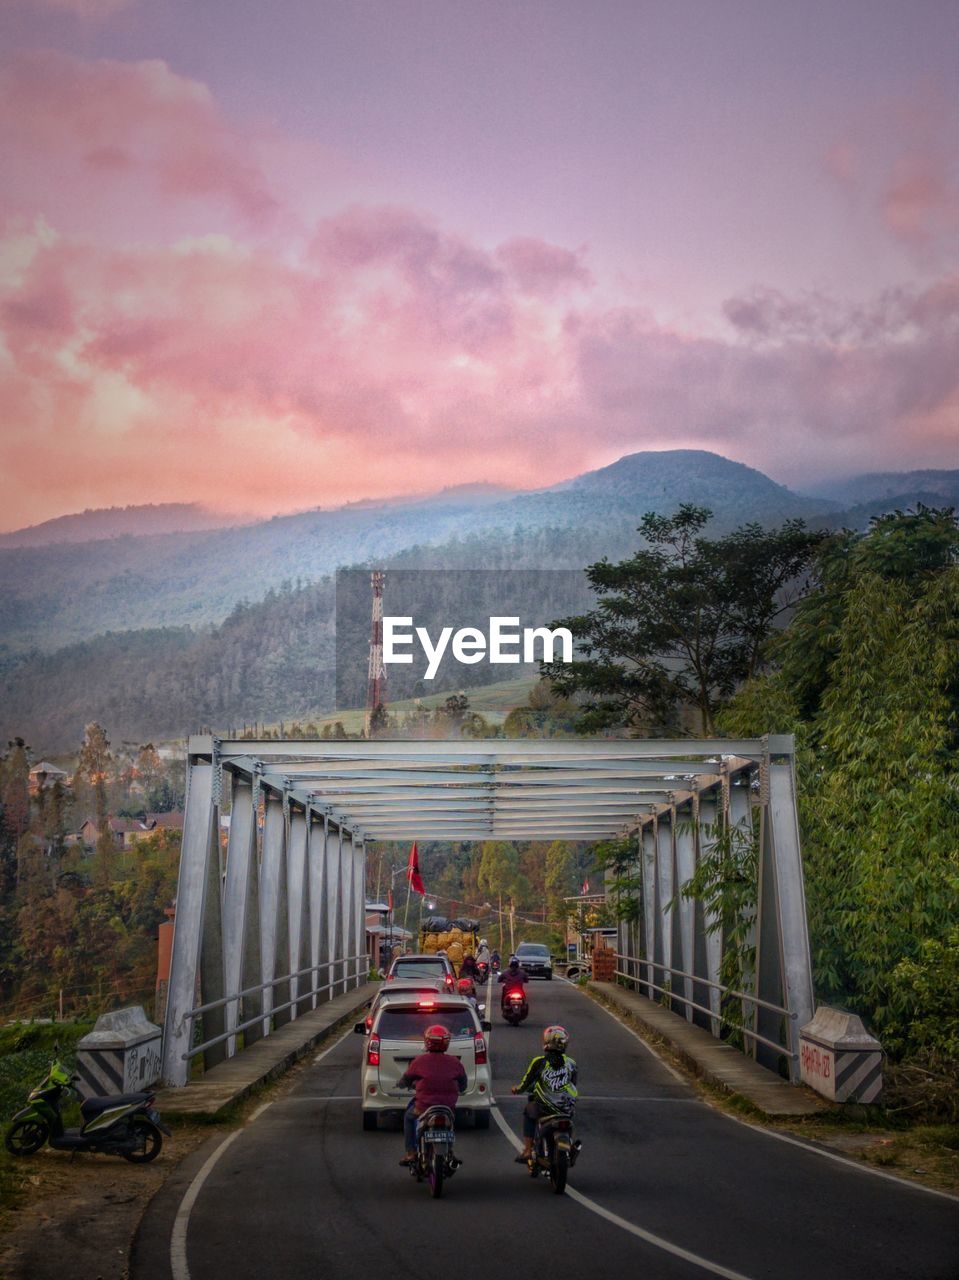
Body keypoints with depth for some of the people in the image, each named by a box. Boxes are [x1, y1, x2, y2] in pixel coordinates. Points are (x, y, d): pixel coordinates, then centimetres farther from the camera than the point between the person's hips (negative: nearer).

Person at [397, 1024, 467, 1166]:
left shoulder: (419, 1061, -9)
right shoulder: (455, 1063, -2)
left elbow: (404, 1082, 6)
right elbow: (463, 1087, 11)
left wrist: (400, 1083, 30)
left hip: (423, 1108, -2)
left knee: (409, 1117, 27)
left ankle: (411, 1153, 19)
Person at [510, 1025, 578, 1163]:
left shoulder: (539, 1062, -6)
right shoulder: (570, 1063, 3)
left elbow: (525, 1084, 1)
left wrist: (516, 1089, 23)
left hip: (544, 1109, -2)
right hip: (567, 1110, 3)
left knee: (528, 1112, 29)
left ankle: (527, 1151, 22)